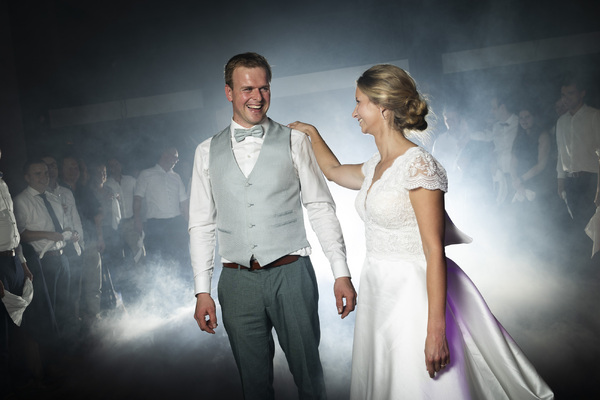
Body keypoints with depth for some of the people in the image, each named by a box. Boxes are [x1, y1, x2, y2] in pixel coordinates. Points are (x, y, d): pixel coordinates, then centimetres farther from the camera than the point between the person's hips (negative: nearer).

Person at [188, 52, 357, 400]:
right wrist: (203, 291, 3)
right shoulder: (207, 151, 8)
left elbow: (321, 208, 1)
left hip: (291, 274, -1)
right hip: (237, 281, 2)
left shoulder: (294, 142, 3)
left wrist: (341, 272, -5)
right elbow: (202, 225, 8)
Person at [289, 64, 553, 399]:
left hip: (412, 294, -8)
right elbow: (333, 170, 31)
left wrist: (436, 331, -22)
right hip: (377, 293, 8)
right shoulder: (375, 167, 8)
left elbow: (435, 252, -20)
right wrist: (312, 132, 36)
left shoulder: (418, 165, -16)